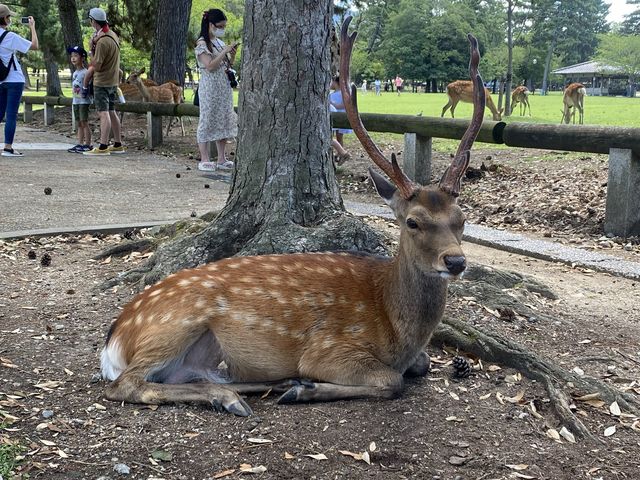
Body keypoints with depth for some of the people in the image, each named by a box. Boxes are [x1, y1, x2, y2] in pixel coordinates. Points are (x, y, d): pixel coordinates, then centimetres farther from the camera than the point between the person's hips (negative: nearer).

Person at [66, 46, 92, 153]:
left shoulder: (85, 72, -11)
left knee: (84, 123, -7)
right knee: (79, 124, 10)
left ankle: (88, 145, -4)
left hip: (84, 101, -8)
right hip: (76, 101, 8)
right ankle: (80, 144, 13)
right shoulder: (75, 73, 14)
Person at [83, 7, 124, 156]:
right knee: (111, 113, 16)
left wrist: (91, 49, -9)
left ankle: (103, 147, -14)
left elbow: (96, 66, -20)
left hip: (102, 82, -10)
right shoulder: (113, 35, 8)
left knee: (103, 113, -11)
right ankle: (118, 144, 21)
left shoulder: (102, 41, -21)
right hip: (113, 80, 10)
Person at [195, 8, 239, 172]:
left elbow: (228, 66, 18)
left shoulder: (219, 42, 14)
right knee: (207, 121, -4)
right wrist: (224, 52, -17)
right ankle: (204, 160, 0)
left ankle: (221, 159, 13)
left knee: (224, 121, 7)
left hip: (224, 88, 7)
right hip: (209, 88, -7)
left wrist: (233, 54, 0)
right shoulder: (202, 44, -8)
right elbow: (210, 66, -18)